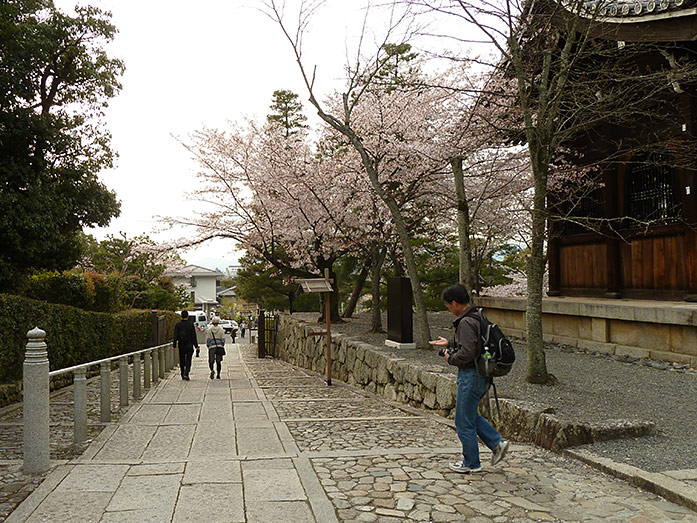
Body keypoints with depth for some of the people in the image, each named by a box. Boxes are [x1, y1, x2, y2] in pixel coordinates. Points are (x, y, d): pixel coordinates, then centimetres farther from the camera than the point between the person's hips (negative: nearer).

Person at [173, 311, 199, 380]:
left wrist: (174, 345, -3)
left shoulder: (177, 325, -1)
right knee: (188, 360, 1)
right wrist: (196, 346, 0)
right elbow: (194, 336, -5)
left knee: (182, 361, 12)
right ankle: (186, 374, -16)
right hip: (189, 345, -2)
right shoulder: (191, 324, -6)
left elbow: (175, 336, -5)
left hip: (181, 346, 2)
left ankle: (183, 375, 17)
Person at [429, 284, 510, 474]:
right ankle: (497, 443, 18)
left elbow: (467, 353, -28)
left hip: (470, 376, -10)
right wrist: (449, 344, 20)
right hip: (481, 375, 10)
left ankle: (471, 463, 17)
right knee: (470, 416, 23)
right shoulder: (477, 318, 9)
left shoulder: (466, 323, -22)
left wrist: (450, 358, -10)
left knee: (464, 422, 5)